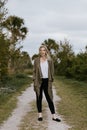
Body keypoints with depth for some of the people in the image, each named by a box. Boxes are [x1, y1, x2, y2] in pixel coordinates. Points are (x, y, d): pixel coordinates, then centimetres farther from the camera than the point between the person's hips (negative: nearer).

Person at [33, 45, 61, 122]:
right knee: (39, 98, 7)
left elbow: (52, 71, 7)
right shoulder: (36, 60, 4)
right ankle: (40, 115, 16)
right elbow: (34, 71, 4)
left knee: (49, 98, 0)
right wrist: (34, 81, -4)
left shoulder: (49, 60, 4)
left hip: (47, 81, 0)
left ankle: (54, 116, 3)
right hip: (39, 81, 0)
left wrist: (51, 80, 0)